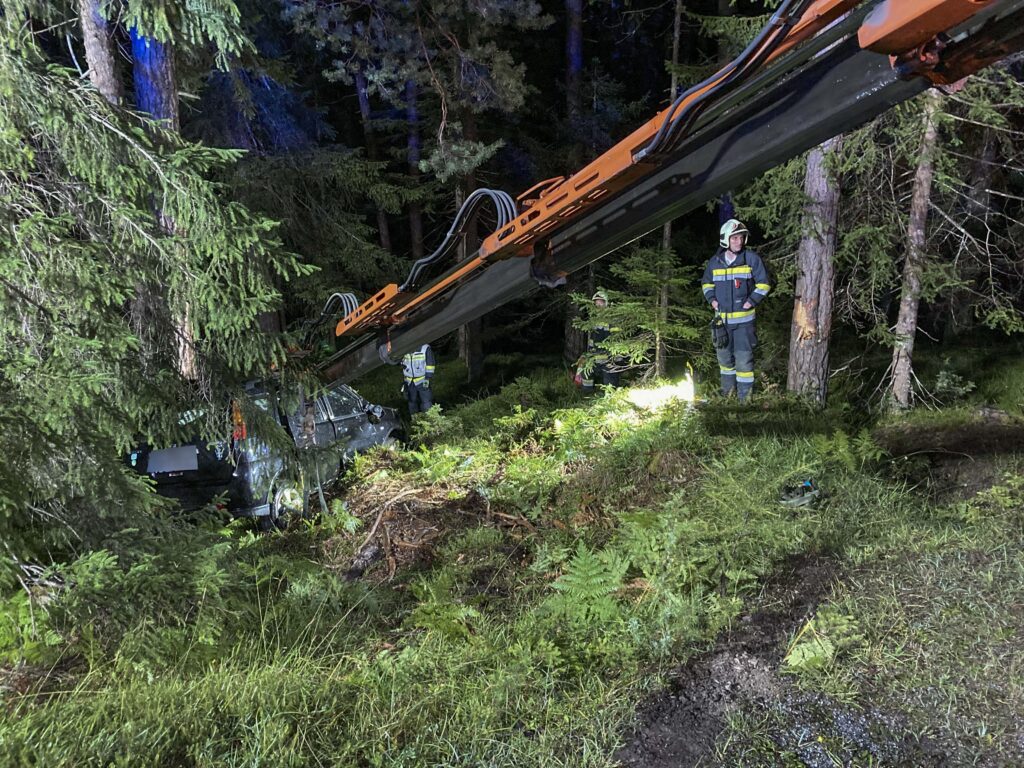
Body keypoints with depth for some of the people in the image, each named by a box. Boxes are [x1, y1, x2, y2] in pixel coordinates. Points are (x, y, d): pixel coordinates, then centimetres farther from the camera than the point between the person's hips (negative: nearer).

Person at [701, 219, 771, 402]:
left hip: (744, 319, -4)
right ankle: (727, 391, 31)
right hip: (722, 318, 4)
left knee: (743, 358, -6)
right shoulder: (715, 261, 3)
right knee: (724, 356, 15)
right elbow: (707, 283, 19)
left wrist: (752, 301, -11)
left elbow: (763, 284, 0)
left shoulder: (752, 258, -6)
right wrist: (712, 299, 2)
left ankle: (745, 396, 2)